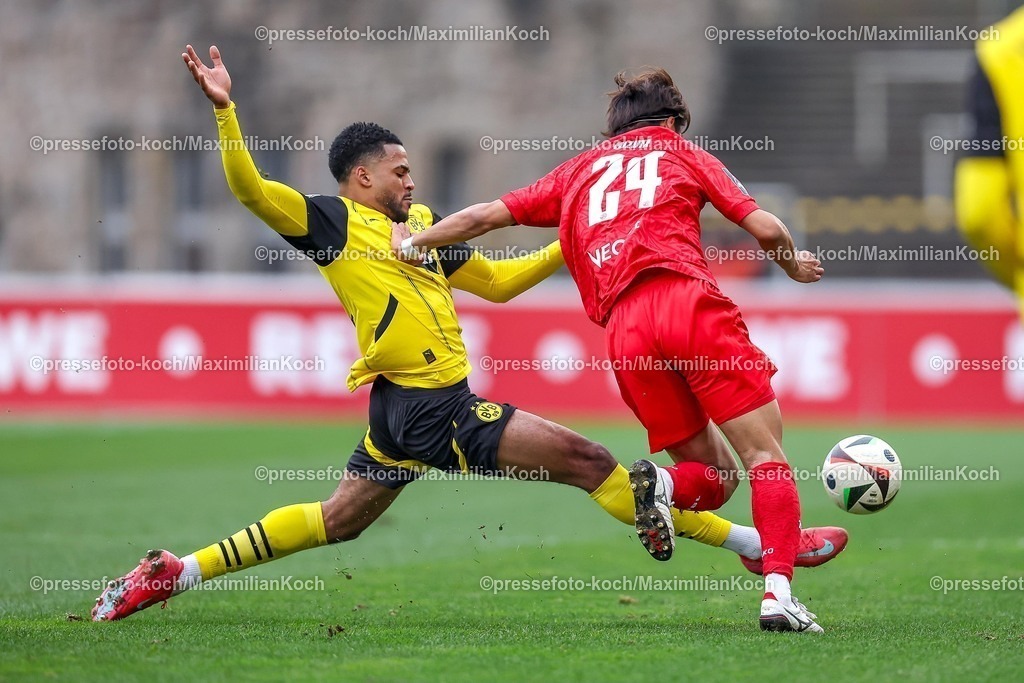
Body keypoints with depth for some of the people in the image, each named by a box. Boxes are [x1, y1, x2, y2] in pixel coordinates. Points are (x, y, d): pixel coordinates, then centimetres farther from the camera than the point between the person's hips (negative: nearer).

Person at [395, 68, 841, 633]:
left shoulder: (579, 171, 29)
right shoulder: (683, 155, 22)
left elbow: (484, 217, 30)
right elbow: (766, 230, 14)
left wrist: (412, 244, 45)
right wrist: (795, 267, 35)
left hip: (623, 329, 3)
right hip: (687, 300, -3)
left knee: (715, 476, 14)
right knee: (766, 457, -2)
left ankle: (661, 485, -20)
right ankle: (778, 592, -22)